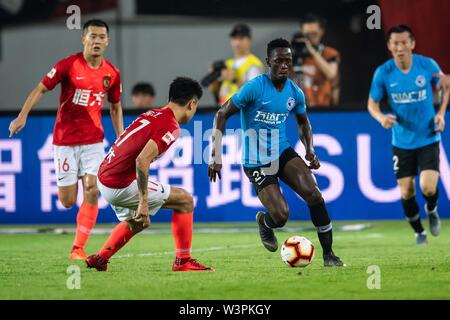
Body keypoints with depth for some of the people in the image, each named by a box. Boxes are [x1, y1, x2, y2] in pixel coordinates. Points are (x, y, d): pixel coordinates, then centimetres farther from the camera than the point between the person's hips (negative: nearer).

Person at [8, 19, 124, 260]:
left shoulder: (112, 73, 1)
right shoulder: (69, 65, -9)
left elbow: (116, 106, 16)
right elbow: (41, 89, -5)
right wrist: (23, 115, -17)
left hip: (93, 140, 2)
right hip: (65, 140, -2)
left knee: (92, 192, -14)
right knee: (67, 201, -2)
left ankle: (78, 249, -6)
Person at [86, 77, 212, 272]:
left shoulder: (152, 115, 12)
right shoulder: (170, 126, -15)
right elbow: (142, 159, -27)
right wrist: (143, 202, -24)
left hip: (104, 178, 9)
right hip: (121, 185, -9)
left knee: (136, 223, 33)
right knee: (185, 200, 2)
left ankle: (99, 259, 37)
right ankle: (183, 261, 3)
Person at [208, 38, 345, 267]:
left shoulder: (295, 92, 1)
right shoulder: (255, 87, -16)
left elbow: (303, 122, 21)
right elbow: (222, 114, -12)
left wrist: (310, 150, 4)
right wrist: (215, 155, -19)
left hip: (283, 153, 5)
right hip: (256, 161, -5)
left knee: (313, 194, -17)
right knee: (281, 216, -15)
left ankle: (328, 254, -5)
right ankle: (264, 222, 25)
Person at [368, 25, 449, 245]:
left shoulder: (427, 65, -11)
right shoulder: (383, 73, -11)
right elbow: (372, 103, 0)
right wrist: (381, 117, -22)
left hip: (428, 138, -1)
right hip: (402, 142, 1)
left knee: (428, 187, -16)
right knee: (406, 192, 3)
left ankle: (432, 211, 20)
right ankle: (418, 231, 30)